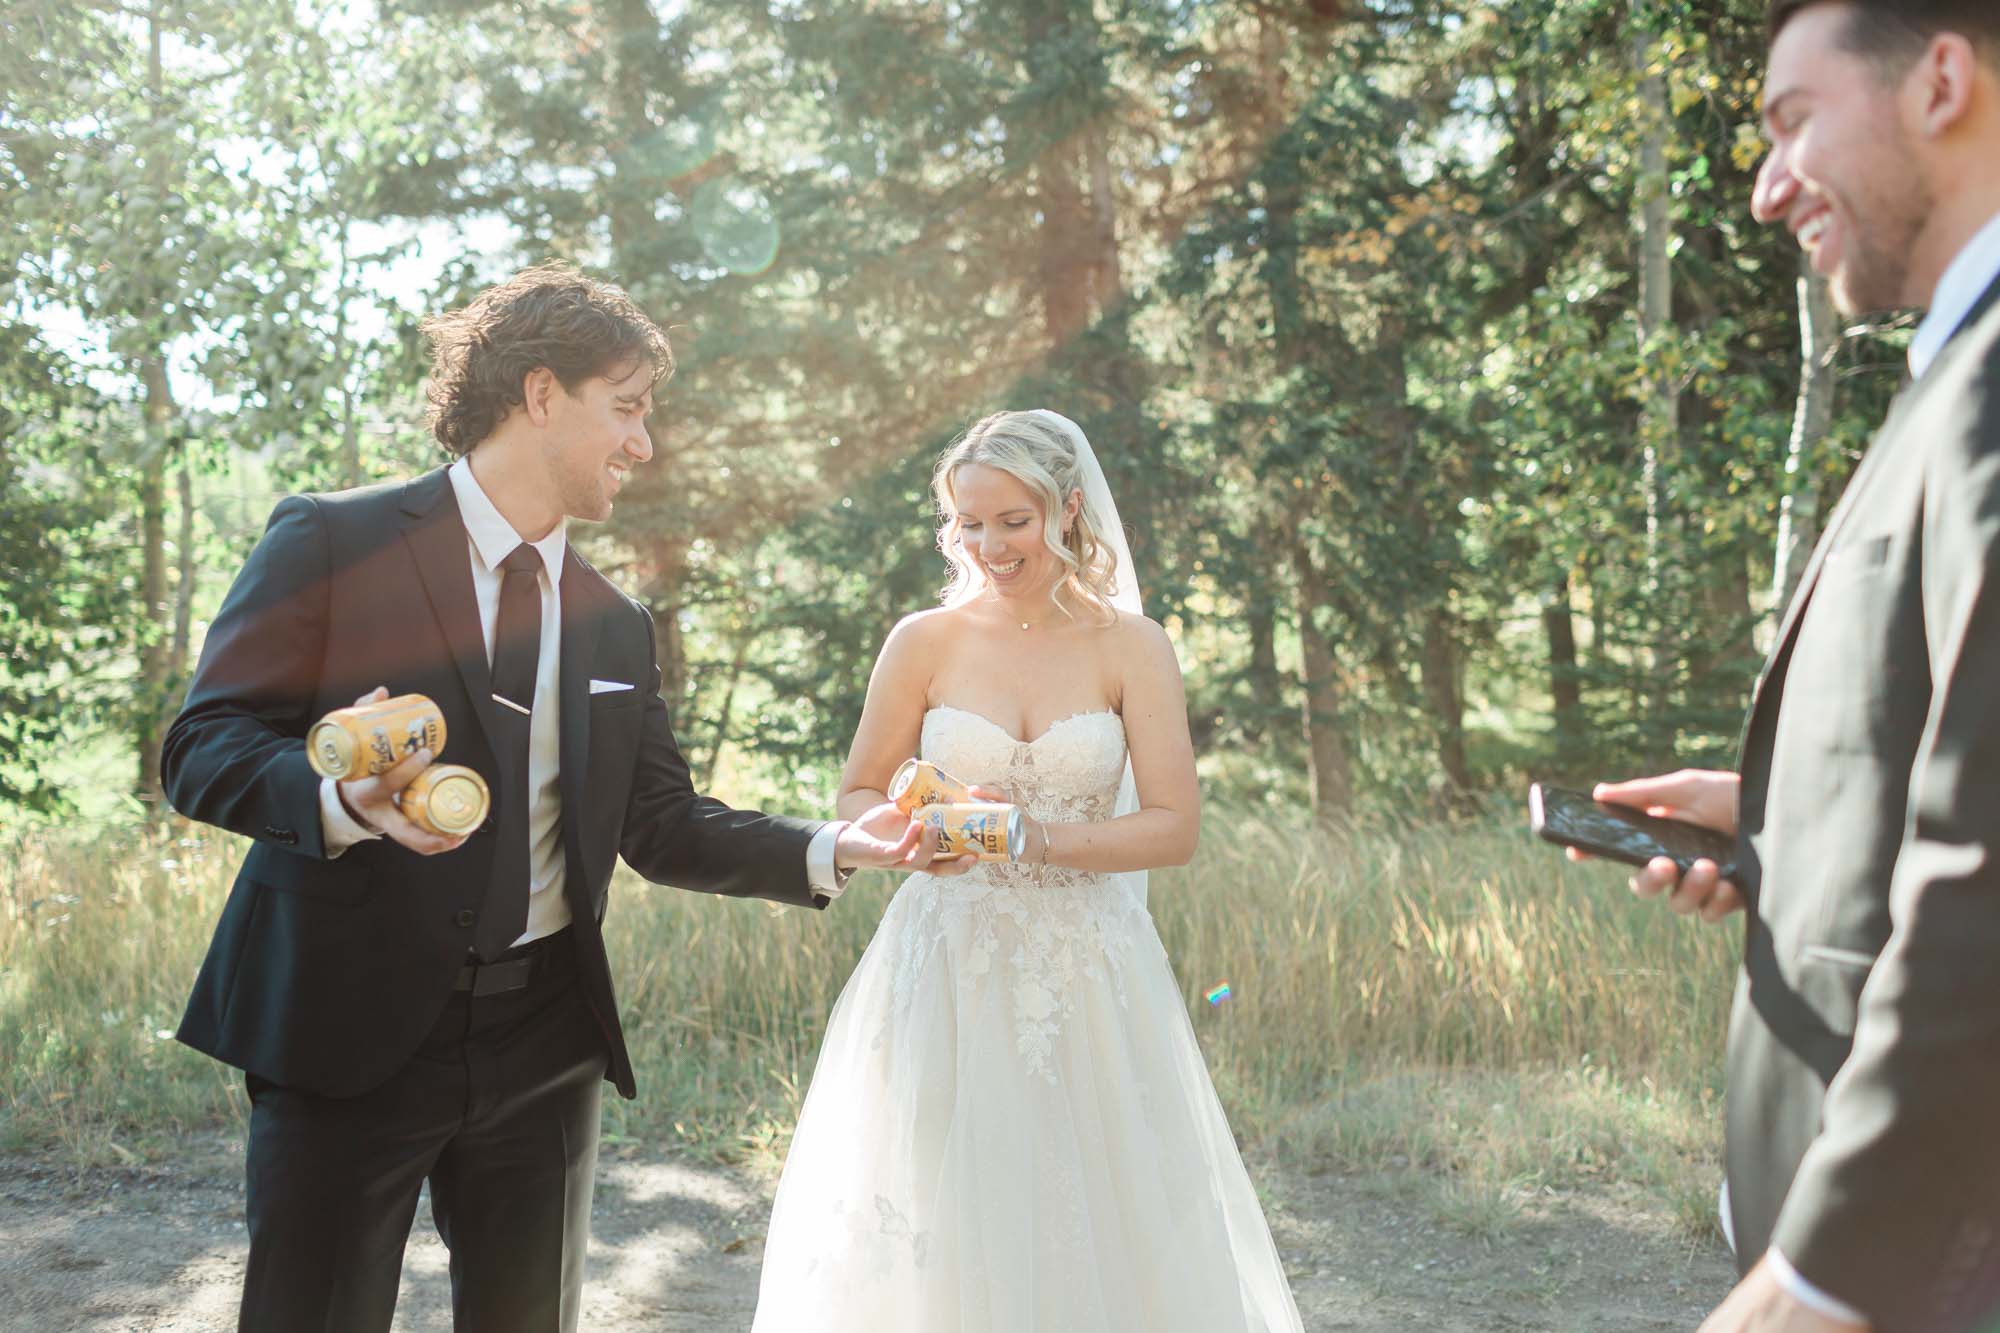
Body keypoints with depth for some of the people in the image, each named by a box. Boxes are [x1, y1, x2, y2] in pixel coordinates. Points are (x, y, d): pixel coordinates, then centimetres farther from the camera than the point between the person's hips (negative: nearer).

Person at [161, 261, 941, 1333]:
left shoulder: (615, 625, 14)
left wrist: (834, 848, -3)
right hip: (349, 1029, -5)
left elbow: (662, 826, 11)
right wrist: (344, 800, -29)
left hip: (543, 1042, 5)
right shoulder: (333, 542, -4)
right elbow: (202, 748, -9)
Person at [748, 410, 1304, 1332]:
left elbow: (1175, 827, -6)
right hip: (947, 969, 0)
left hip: (1088, 976, 0)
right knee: (934, 1235, 1)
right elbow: (857, 793, 8)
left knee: (1093, 1233, 3)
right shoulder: (923, 642, 1)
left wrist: (1041, 840, -19)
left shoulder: (1131, 648, -1)